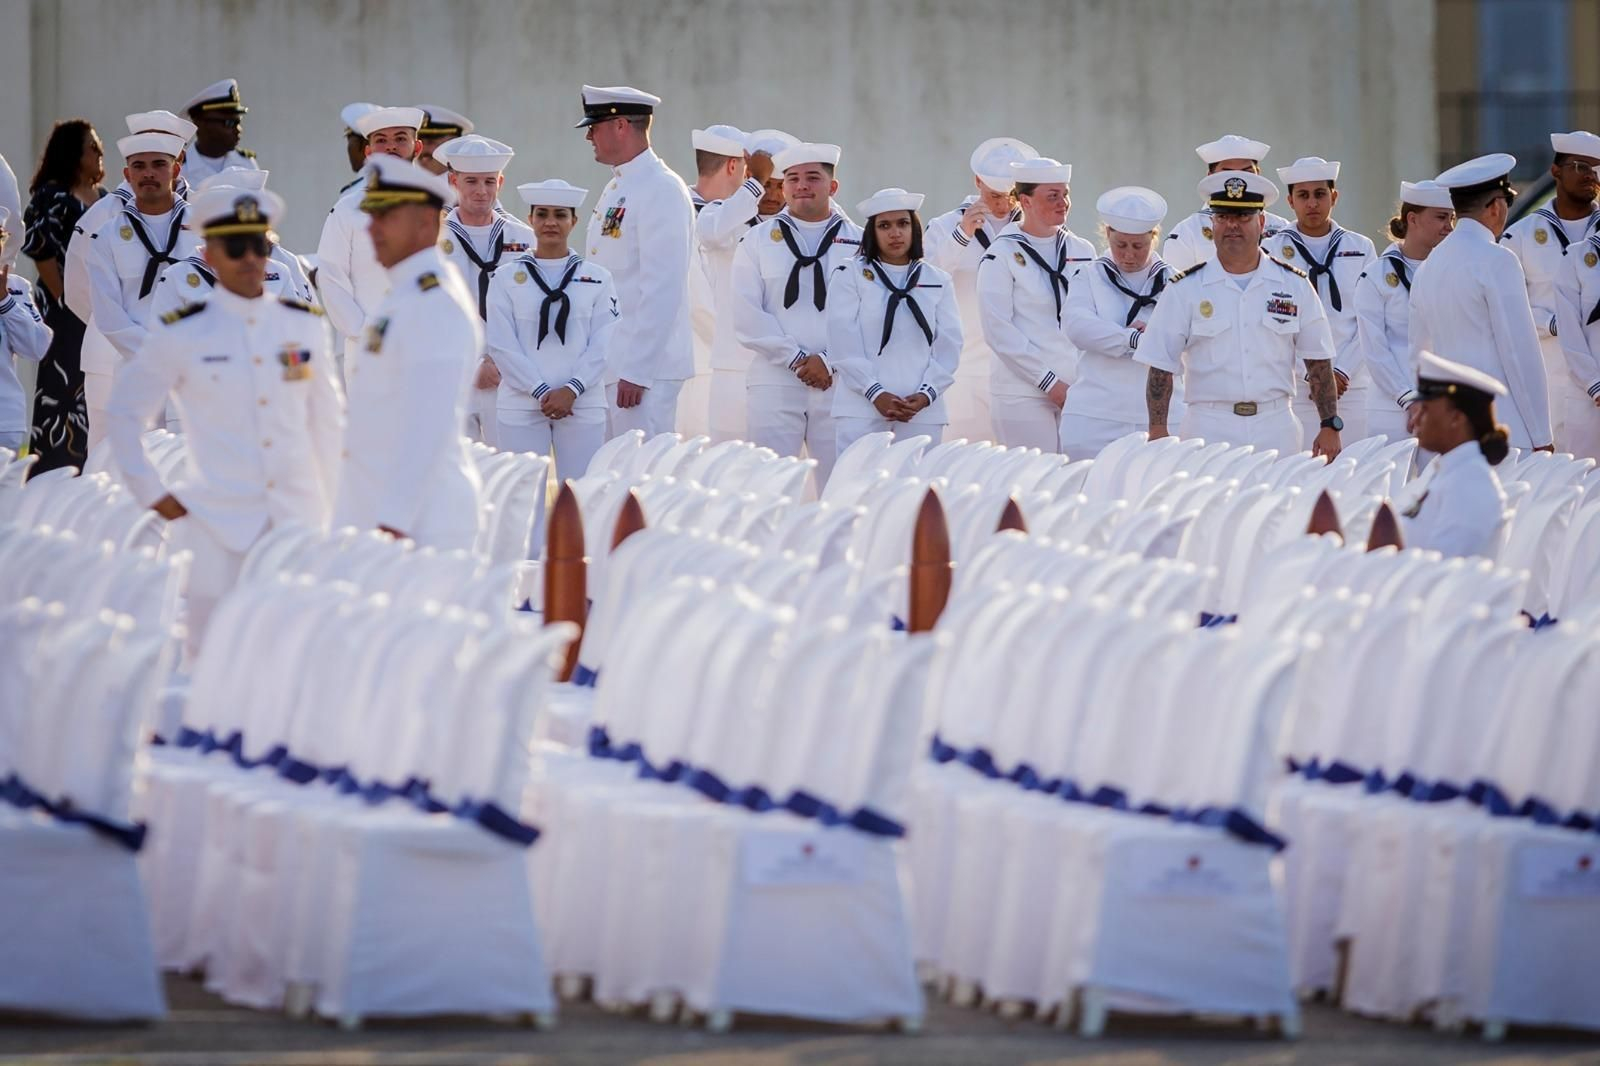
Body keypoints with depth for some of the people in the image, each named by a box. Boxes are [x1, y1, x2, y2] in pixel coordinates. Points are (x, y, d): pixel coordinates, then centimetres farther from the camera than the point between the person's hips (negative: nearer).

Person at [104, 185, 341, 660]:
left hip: (298, 516, 3)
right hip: (217, 526, -3)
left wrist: (328, 505, 12)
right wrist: (153, 494, 1)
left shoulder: (306, 326, 6)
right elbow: (123, 415, 7)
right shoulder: (180, 334, -2)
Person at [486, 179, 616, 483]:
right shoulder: (506, 278, 5)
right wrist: (541, 392, -10)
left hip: (582, 406, 0)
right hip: (522, 406, 0)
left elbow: (603, 344, 2)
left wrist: (572, 390, -11)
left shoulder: (597, 278, 7)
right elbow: (502, 345, -1)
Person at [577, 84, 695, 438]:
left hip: (644, 368, -10)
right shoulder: (615, 189, 18)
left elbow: (663, 289, -19)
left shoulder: (662, 190, -12)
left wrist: (637, 372, -21)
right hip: (608, 363, 10)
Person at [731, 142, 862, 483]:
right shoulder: (757, 241, 10)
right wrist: (796, 360, -7)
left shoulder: (859, 243, 8)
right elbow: (747, 315, 1)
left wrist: (829, 362, -10)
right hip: (775, 383, 0)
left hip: (838, 382, 0)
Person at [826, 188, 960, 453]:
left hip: (923, 410, 2)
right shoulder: (849, 276, 6)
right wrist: (875, 394, -11)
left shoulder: (938, 281, 14)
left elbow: (949, 345, 8)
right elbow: (844, 342, -2)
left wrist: (926, 394, -7)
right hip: (862, 407, -2)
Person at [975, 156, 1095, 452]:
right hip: (1024, 394, -4)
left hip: (1080, 391, 5)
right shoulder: (1002, 256, -3)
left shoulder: (1082, 251, 13)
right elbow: (998, 331, -8)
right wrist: (1048, 382, -11)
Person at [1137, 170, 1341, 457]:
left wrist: (1330, 426, 6)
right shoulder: (1185, 289, 4)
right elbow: (1161, 367, 2)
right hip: (1208, 430, -1)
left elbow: (1318, 363, 12)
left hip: (1275, 431, 1)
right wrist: (1157, 432, -5)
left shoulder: (1294, 285, 9)